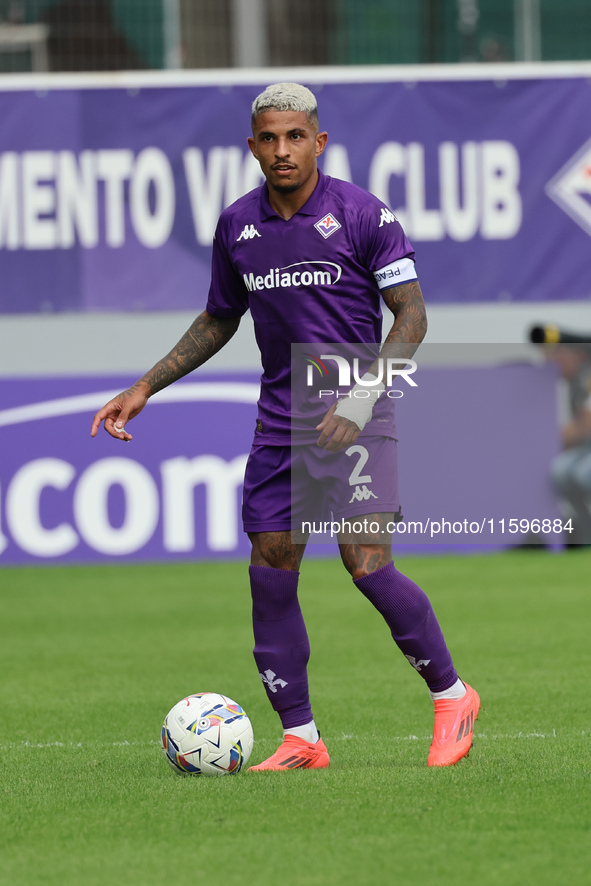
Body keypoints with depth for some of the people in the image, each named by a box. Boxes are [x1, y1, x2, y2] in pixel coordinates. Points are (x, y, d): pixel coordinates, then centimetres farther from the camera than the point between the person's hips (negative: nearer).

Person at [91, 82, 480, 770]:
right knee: (270, 576, 0)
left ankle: (451, 696, 4)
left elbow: (411, 313, -7)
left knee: (367, 566, -15)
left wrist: (363, 394, -19)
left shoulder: (362, 213, -8)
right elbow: (218, 320, 21)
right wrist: (145, 389, 16)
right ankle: (300, 739, 9)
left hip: (355, 421, -5)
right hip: (279, 422, 5)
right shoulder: (237, 225, 7)